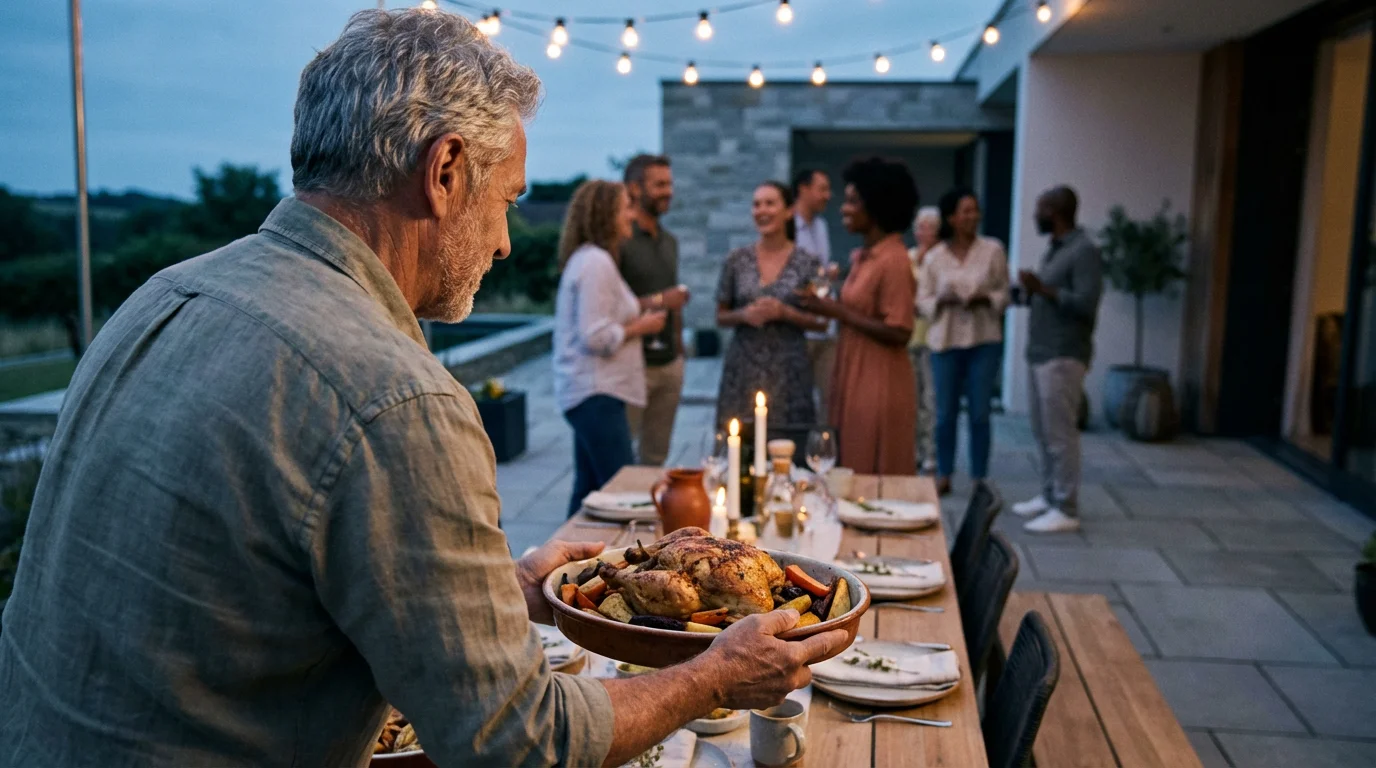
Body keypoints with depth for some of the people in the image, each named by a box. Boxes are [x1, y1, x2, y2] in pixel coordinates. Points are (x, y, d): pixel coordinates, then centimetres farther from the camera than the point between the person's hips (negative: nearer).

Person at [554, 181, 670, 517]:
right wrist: (642, 326, -9)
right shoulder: (596, 263, -15)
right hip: (596, 392, -11)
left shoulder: (587, 259, 17)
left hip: (592, 391, 11)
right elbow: (596, 337, -21)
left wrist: (639, 307, 14)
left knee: (589, 488, 15)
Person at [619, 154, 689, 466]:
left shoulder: (669, 241, 15)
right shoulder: (619, 240, -11)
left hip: (670, 363, 7)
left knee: (656, 455, 13)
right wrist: (657, 302, -18)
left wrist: (679, 351, 17)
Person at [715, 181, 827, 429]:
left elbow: (821, 322, 2)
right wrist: (744, 315, -11)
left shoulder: (807, 263, -2)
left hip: (789, 372, -1)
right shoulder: (737, 260, 3)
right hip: (742, 370, 1)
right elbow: (721, 317, 9)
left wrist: (784, 313, -14)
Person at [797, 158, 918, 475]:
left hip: (878, 386, -9)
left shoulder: (893, 260, -15)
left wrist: (836, 311, -17)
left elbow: (898, 333, -20)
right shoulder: (863, 257, 11)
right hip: (853, 383, 9)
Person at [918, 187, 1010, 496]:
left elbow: (1005, 294, 4)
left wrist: (985, 298, -16)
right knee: (945, 413, 5)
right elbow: (922, 300, 4)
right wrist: (943, 300, -15)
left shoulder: (993, 250, 1)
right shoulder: (935, 256, 2)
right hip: (945, 341, 1)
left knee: (980, 413, 2)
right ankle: (944, 476, 19)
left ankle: (979, 479, 13)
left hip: (984, 340, -1)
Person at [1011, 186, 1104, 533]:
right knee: (1042, 431, 13)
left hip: (1063, 357, -9)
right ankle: (1049, 496, 23)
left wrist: (1043, 289, -21)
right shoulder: (1054, 250, 17)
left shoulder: (1084, 251, -11)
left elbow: (1086, 304, -20)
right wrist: (1031, 290, 5)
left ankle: (1066, 510, -1)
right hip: (1038, 353, 9)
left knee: (1060, 433, -7)